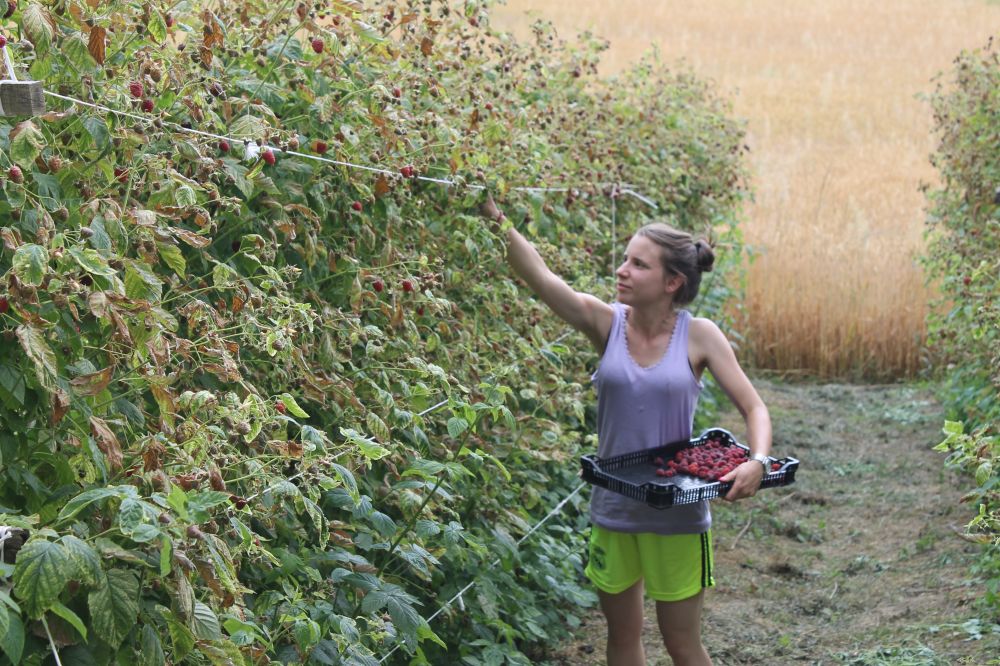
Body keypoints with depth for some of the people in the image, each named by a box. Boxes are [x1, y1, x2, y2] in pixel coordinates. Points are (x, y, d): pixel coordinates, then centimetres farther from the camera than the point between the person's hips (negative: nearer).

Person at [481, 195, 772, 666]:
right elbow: (541, 278, -21)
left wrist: (757, 461, -26)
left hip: (677, 515, -3)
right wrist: (498, 222, -35)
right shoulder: (606, 323, -6)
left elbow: (753, 408, -6)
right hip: (612, 508, 3)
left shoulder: (698, 336, -9)